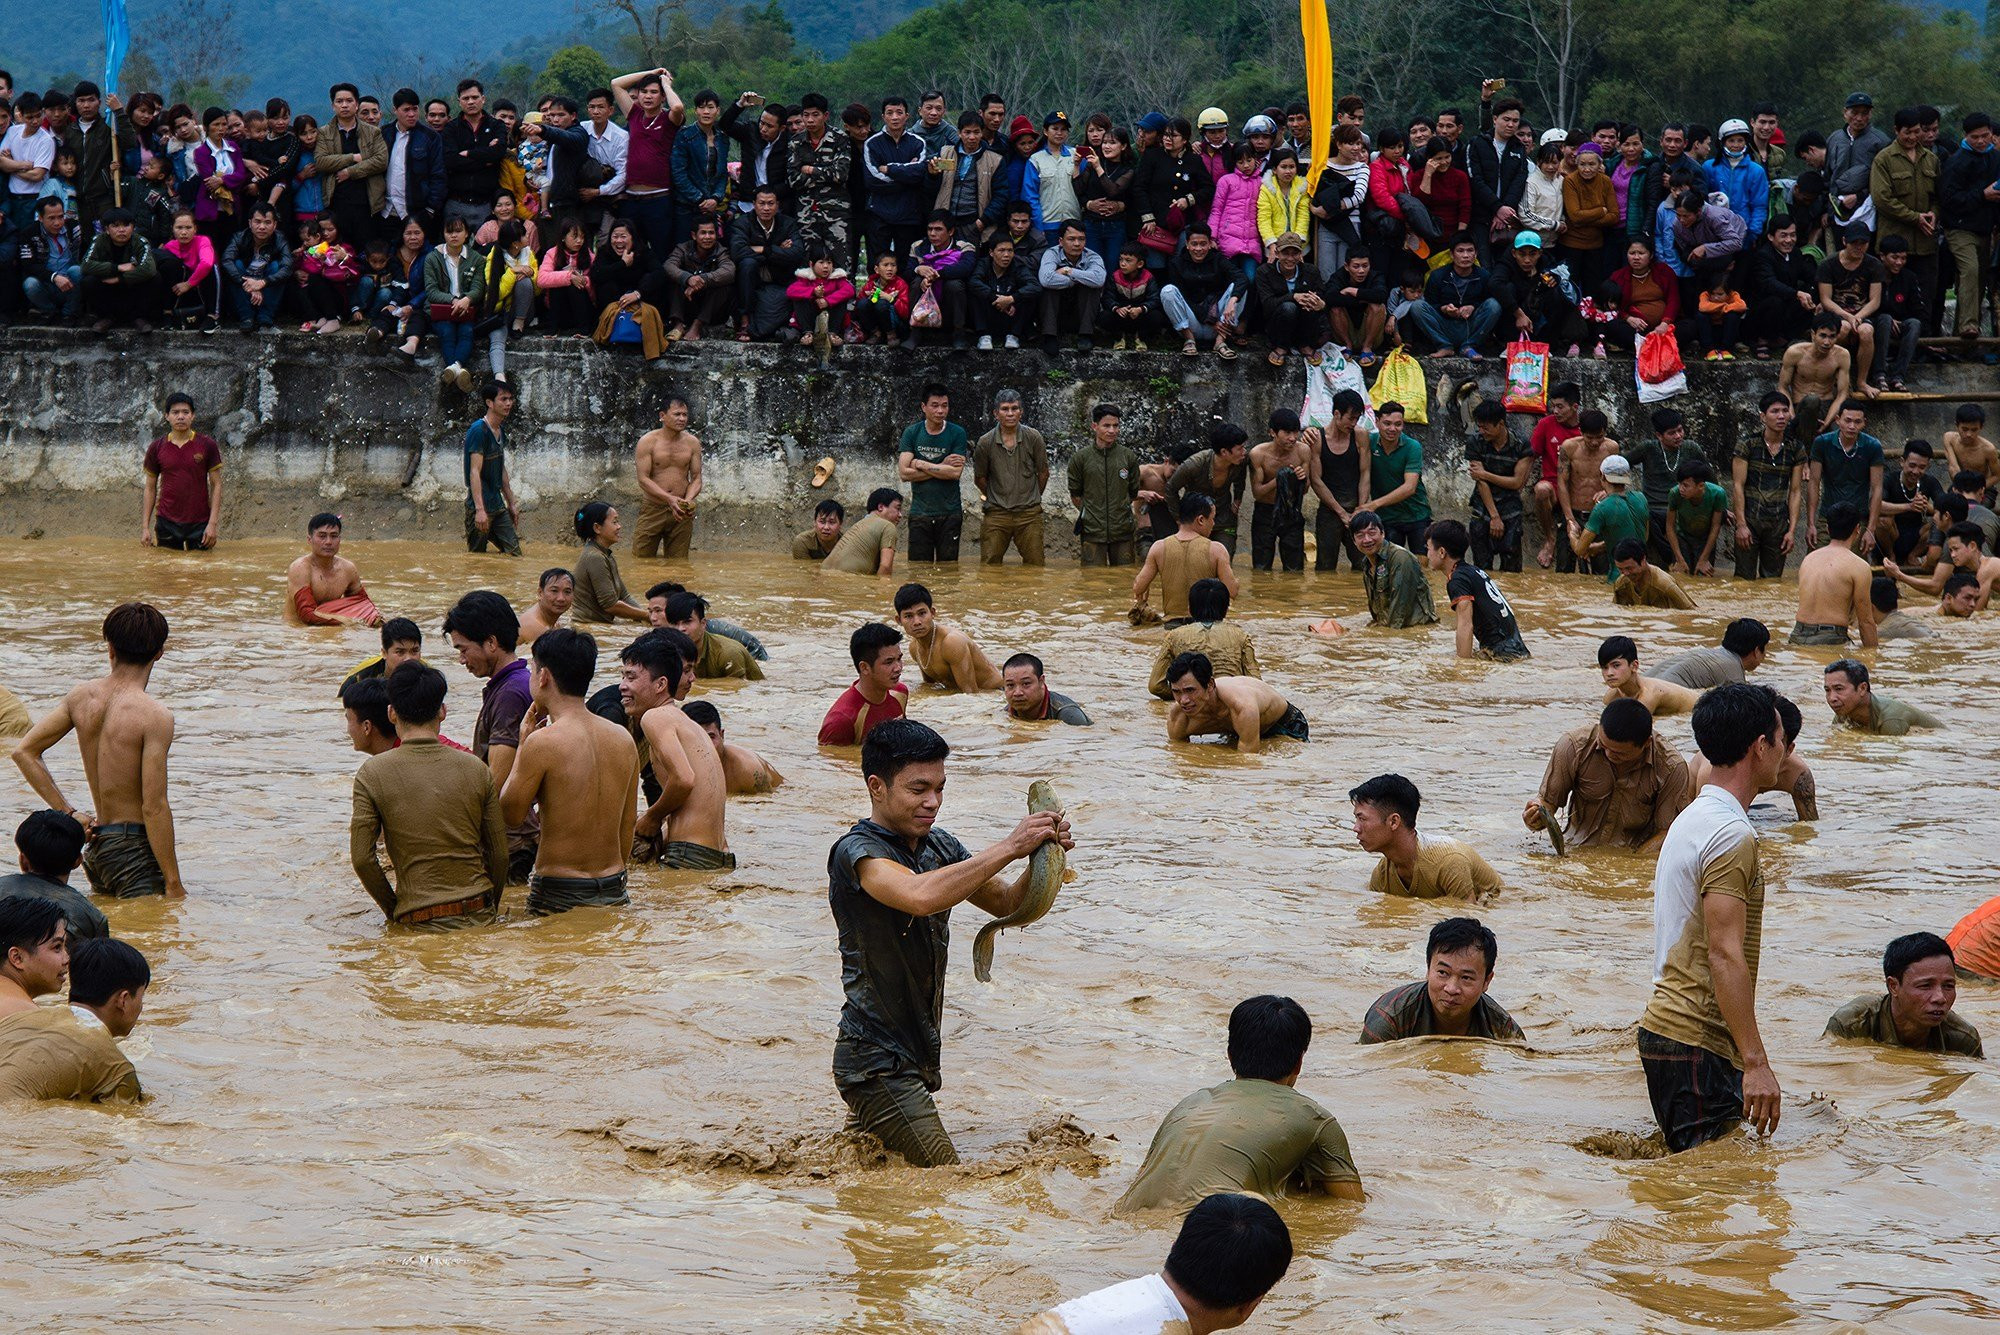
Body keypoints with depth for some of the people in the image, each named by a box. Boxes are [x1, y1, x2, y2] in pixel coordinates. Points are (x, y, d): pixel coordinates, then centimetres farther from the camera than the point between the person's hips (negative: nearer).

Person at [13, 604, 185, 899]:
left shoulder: (81, 697, 5)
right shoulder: (155, 717, -15)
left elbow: (24, 752, 12)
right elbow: (154, 808, -17)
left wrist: (68, 814, 12)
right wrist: (174, 885, -11)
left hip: (97, 845, 7)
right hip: (135, 850, -7)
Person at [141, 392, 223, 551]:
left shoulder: (207, 445, 0)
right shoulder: (156, 448, 4)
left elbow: (216, 485, 1)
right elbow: (150, 488, 9)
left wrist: (213, 523, -8)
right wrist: (145, 527, 3)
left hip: (199, 524, -1)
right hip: (166, 523, 1)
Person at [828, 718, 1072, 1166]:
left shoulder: (938, 846, 9)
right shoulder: (857, 852, -17)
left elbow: (1008, 905, 10)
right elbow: (921, 896, -36)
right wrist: (1009, 848, -31)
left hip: (915, 1056, 9)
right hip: (877, 1060, -9)